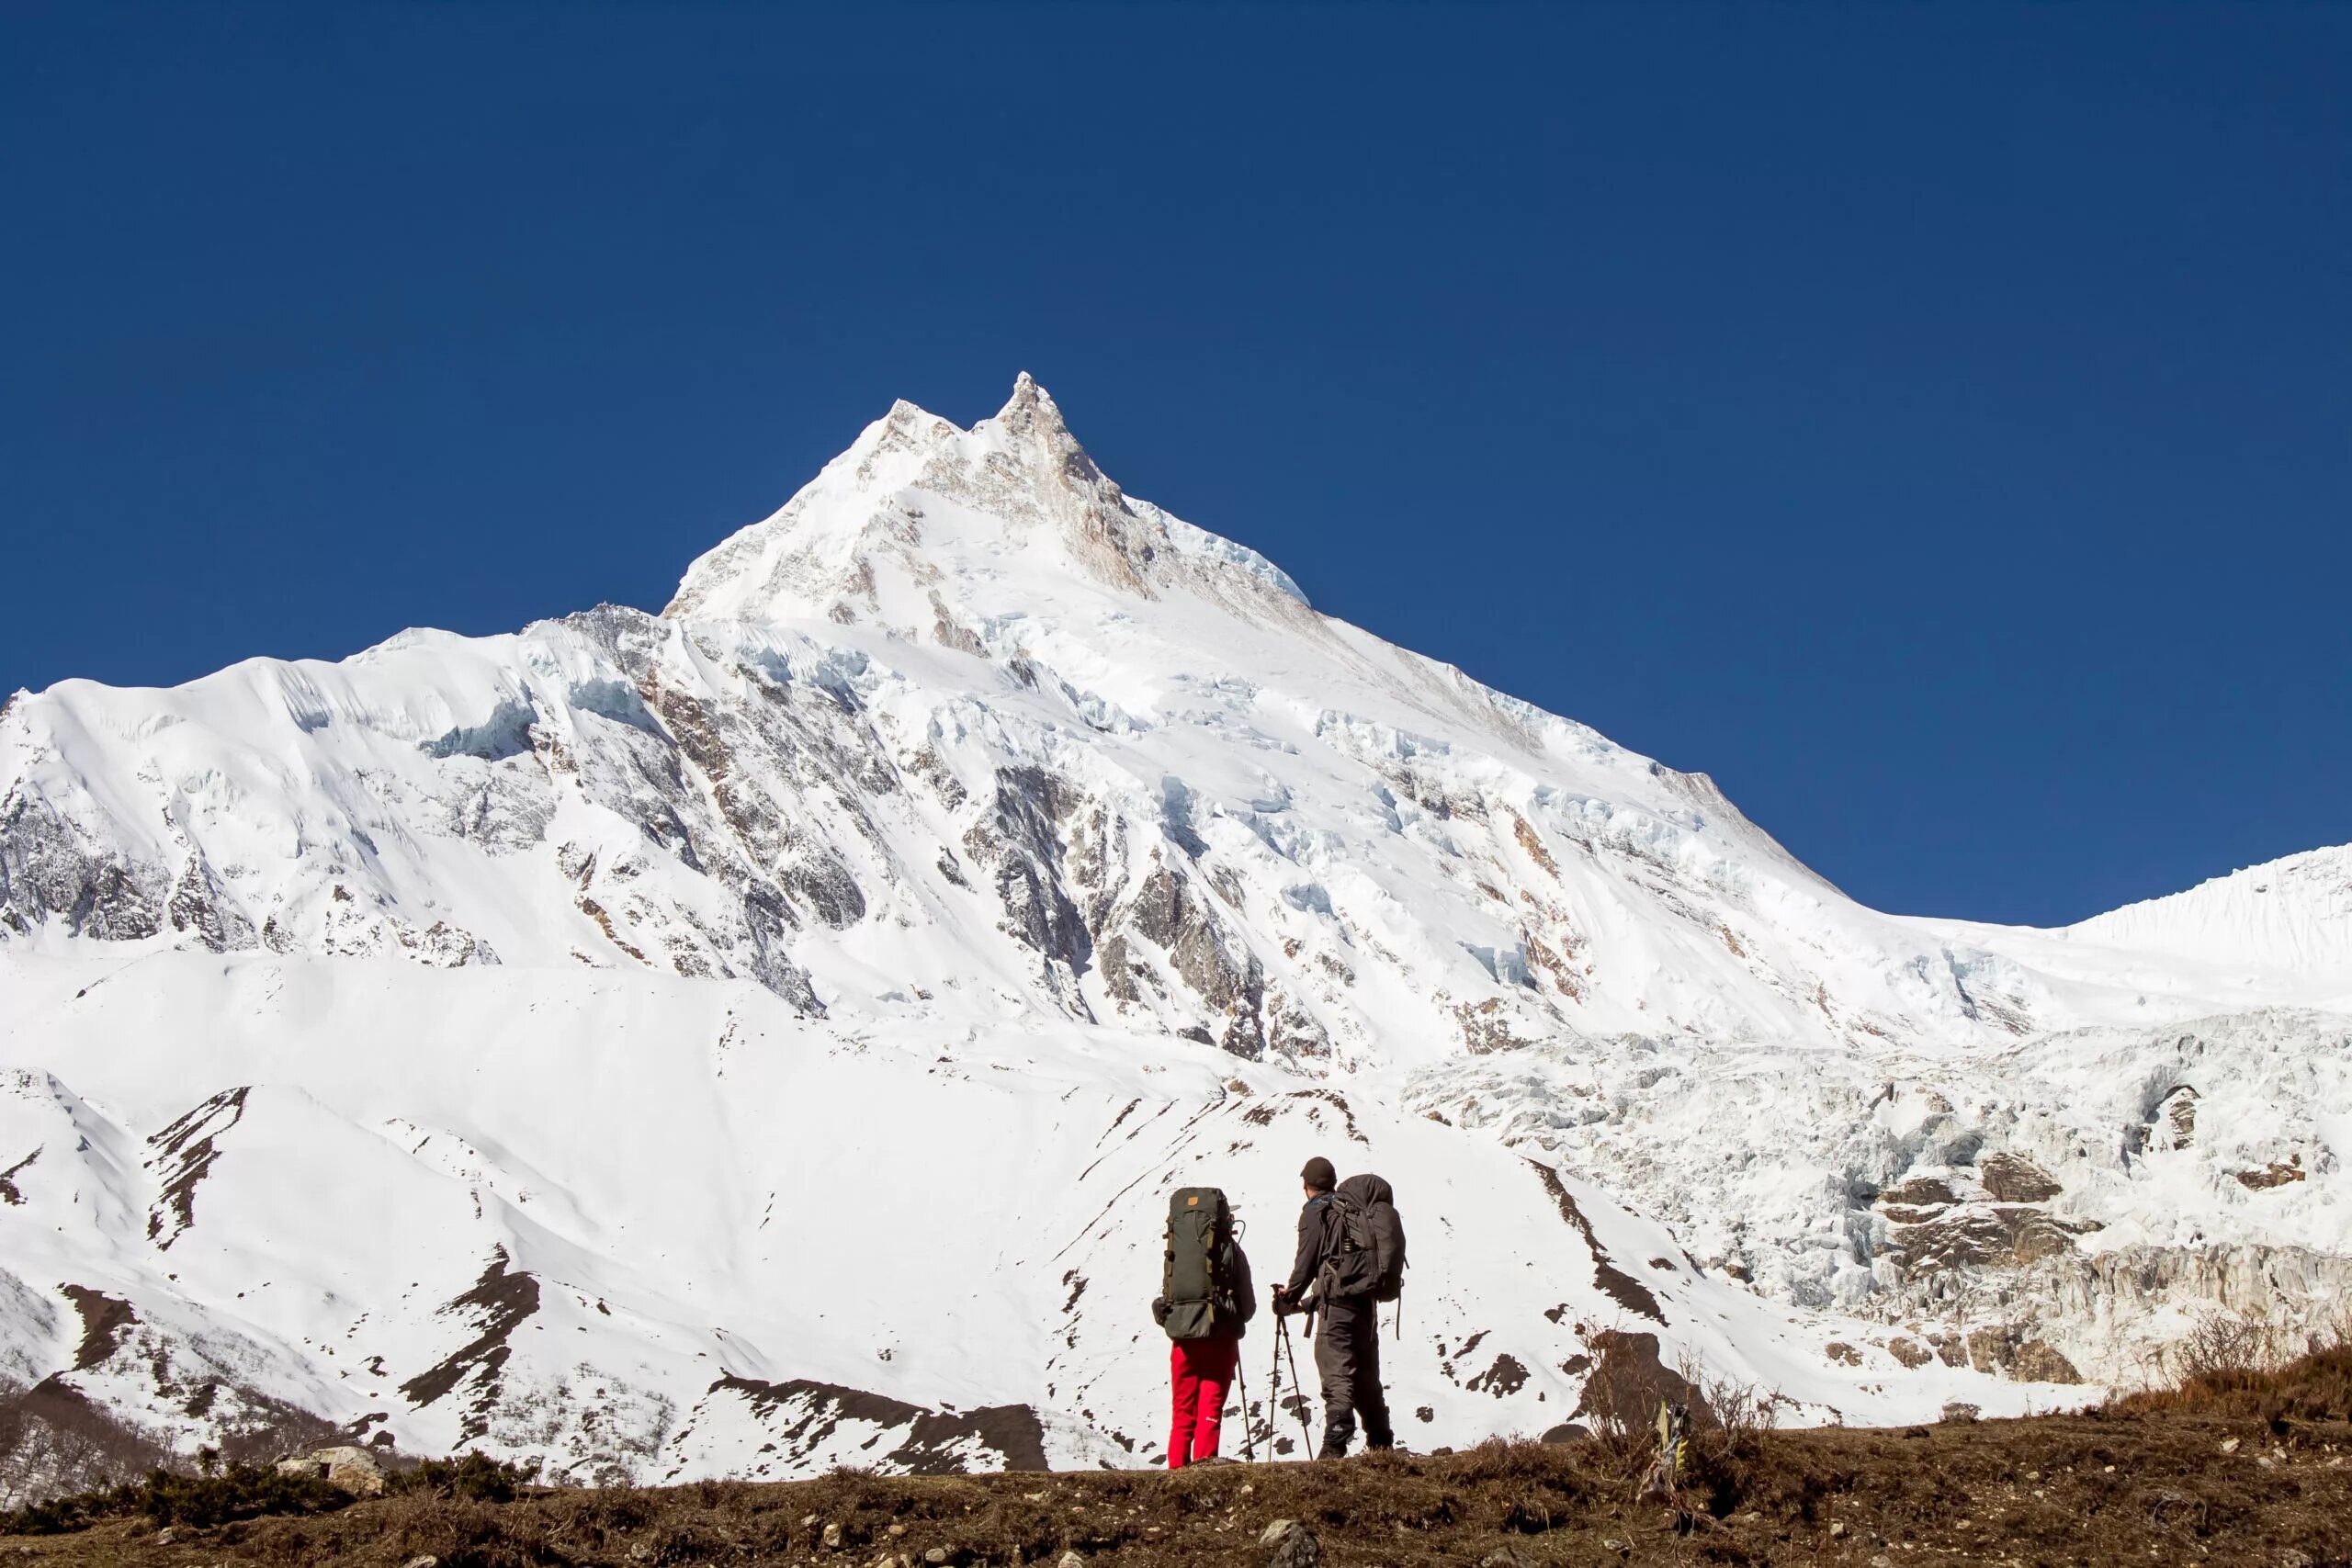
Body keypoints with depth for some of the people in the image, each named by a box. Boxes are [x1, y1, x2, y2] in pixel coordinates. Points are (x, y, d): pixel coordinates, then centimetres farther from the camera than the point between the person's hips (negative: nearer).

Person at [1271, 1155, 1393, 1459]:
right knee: (1367, 1379, 16)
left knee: (1337, 1377, -12)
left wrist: (1289, 1298, 8)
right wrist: (1308, 1302, 26)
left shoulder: (1315, 1213, -2)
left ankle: (1335, 1445, -21)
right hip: (1366, 1302, 7)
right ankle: (1380, 1442, 20)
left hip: (1337, 1307, -7)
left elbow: (1306, 1262, -7)